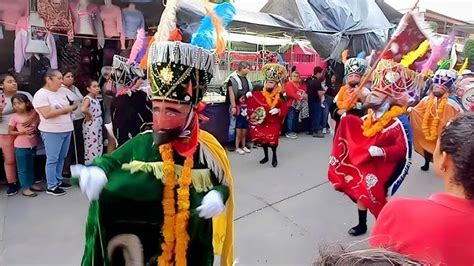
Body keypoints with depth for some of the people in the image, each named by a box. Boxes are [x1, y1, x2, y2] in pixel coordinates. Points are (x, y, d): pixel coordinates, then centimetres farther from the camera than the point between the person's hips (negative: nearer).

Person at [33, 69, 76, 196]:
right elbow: (47, 114, -22)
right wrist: (64, 109, -14)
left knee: (61, 158, 15)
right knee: (52, 159, -1)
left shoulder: (62, 91, 10)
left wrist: (71, 108, 0)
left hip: (67, 129, 7)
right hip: (52, 132, -7)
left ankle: (59, 180, 28)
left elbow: (73, 105, 22)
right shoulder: (41, 94, -12)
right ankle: (51, 187, 8)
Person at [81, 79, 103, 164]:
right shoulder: (87, 98, -17)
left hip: (98, 123, 9)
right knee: (92, 145, -1)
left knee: (99, 145, 16)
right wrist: (89, 115, -21)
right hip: (91, 124, -9)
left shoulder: (96, 98, 8)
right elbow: (83, 109, -36)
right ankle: (90, 164, 11)